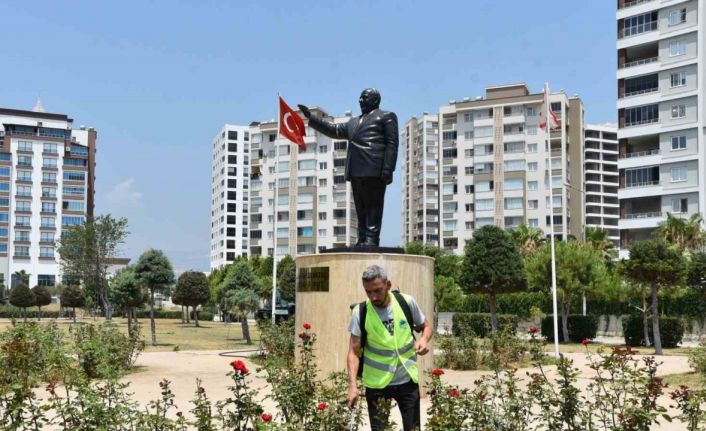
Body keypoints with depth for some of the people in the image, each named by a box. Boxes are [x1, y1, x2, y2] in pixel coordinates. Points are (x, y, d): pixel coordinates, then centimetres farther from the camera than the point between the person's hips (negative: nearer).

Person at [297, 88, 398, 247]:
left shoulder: (386, 116, 9)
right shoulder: (354, 122, 31)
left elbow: (392, 144, -1)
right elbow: (333, 130, 27)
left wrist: (388, 169, -13)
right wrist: (310, 117, 20)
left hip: (374, 170, -7)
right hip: (356, 172, 7)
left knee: (374, 206, -10)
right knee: (360, 209, 4)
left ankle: (372, 240, -14)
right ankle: (362, 241, 4)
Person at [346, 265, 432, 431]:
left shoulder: (407, 302, -8)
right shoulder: (360, 312, -12)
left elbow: (426, 326, 8)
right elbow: (354, 351, -10)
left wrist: (423, 340, -14)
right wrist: (353, 385, -20)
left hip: (407, 380, 1)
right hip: (376, 383, -1)